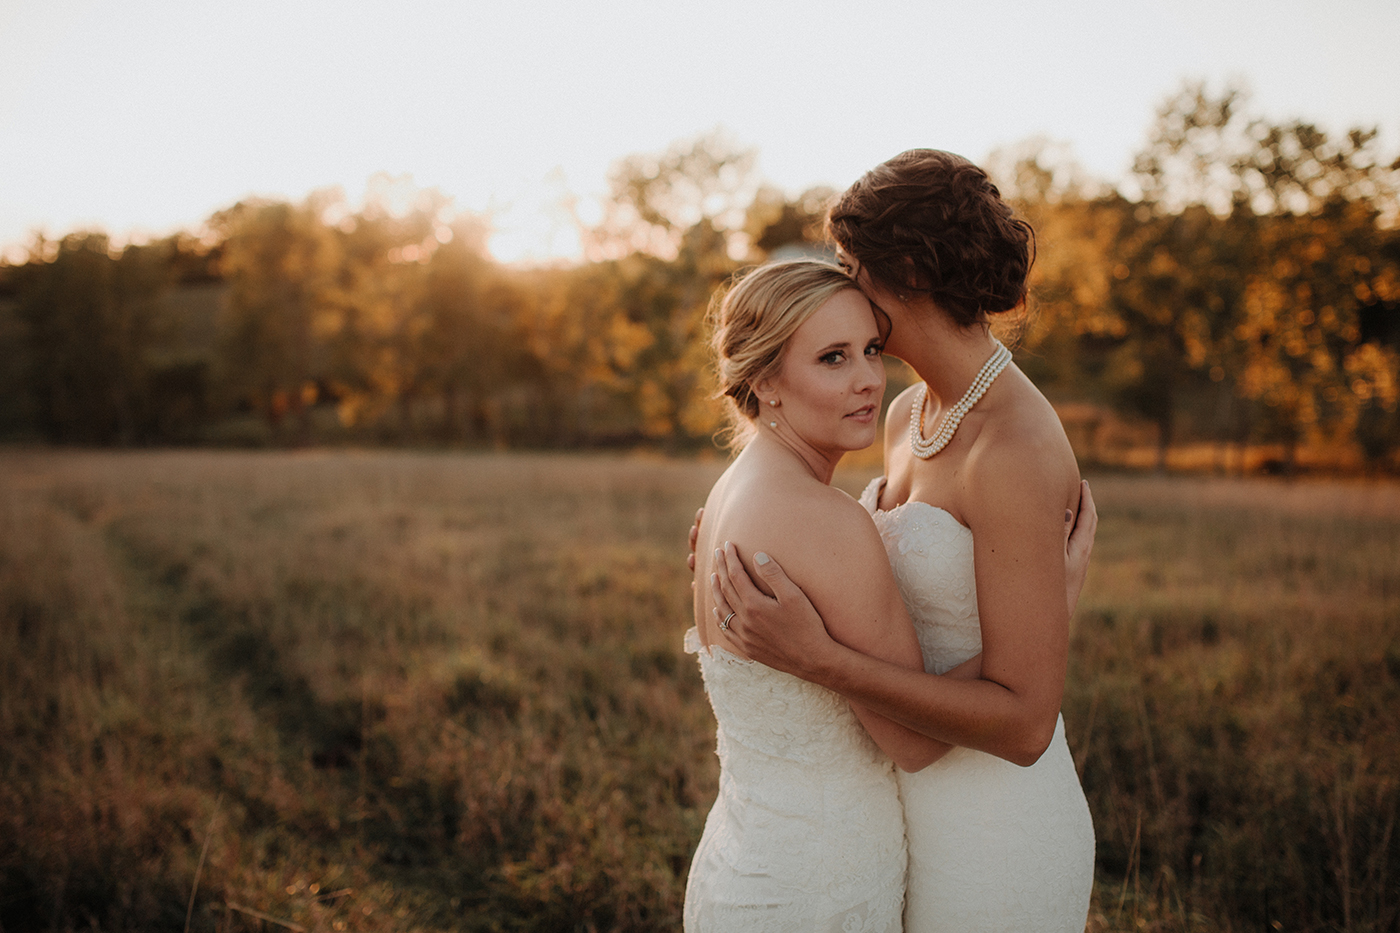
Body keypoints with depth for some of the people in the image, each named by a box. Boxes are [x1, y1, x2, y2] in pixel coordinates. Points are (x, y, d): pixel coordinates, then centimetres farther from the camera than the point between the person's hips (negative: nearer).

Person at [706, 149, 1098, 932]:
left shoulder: (1018, 451, -26)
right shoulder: (909, 415, 2)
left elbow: (1024, 726, -25)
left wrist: (814, 657, -33)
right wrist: (765, 558, 1)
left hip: (995, 847, -8)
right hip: (925, 811, 9)